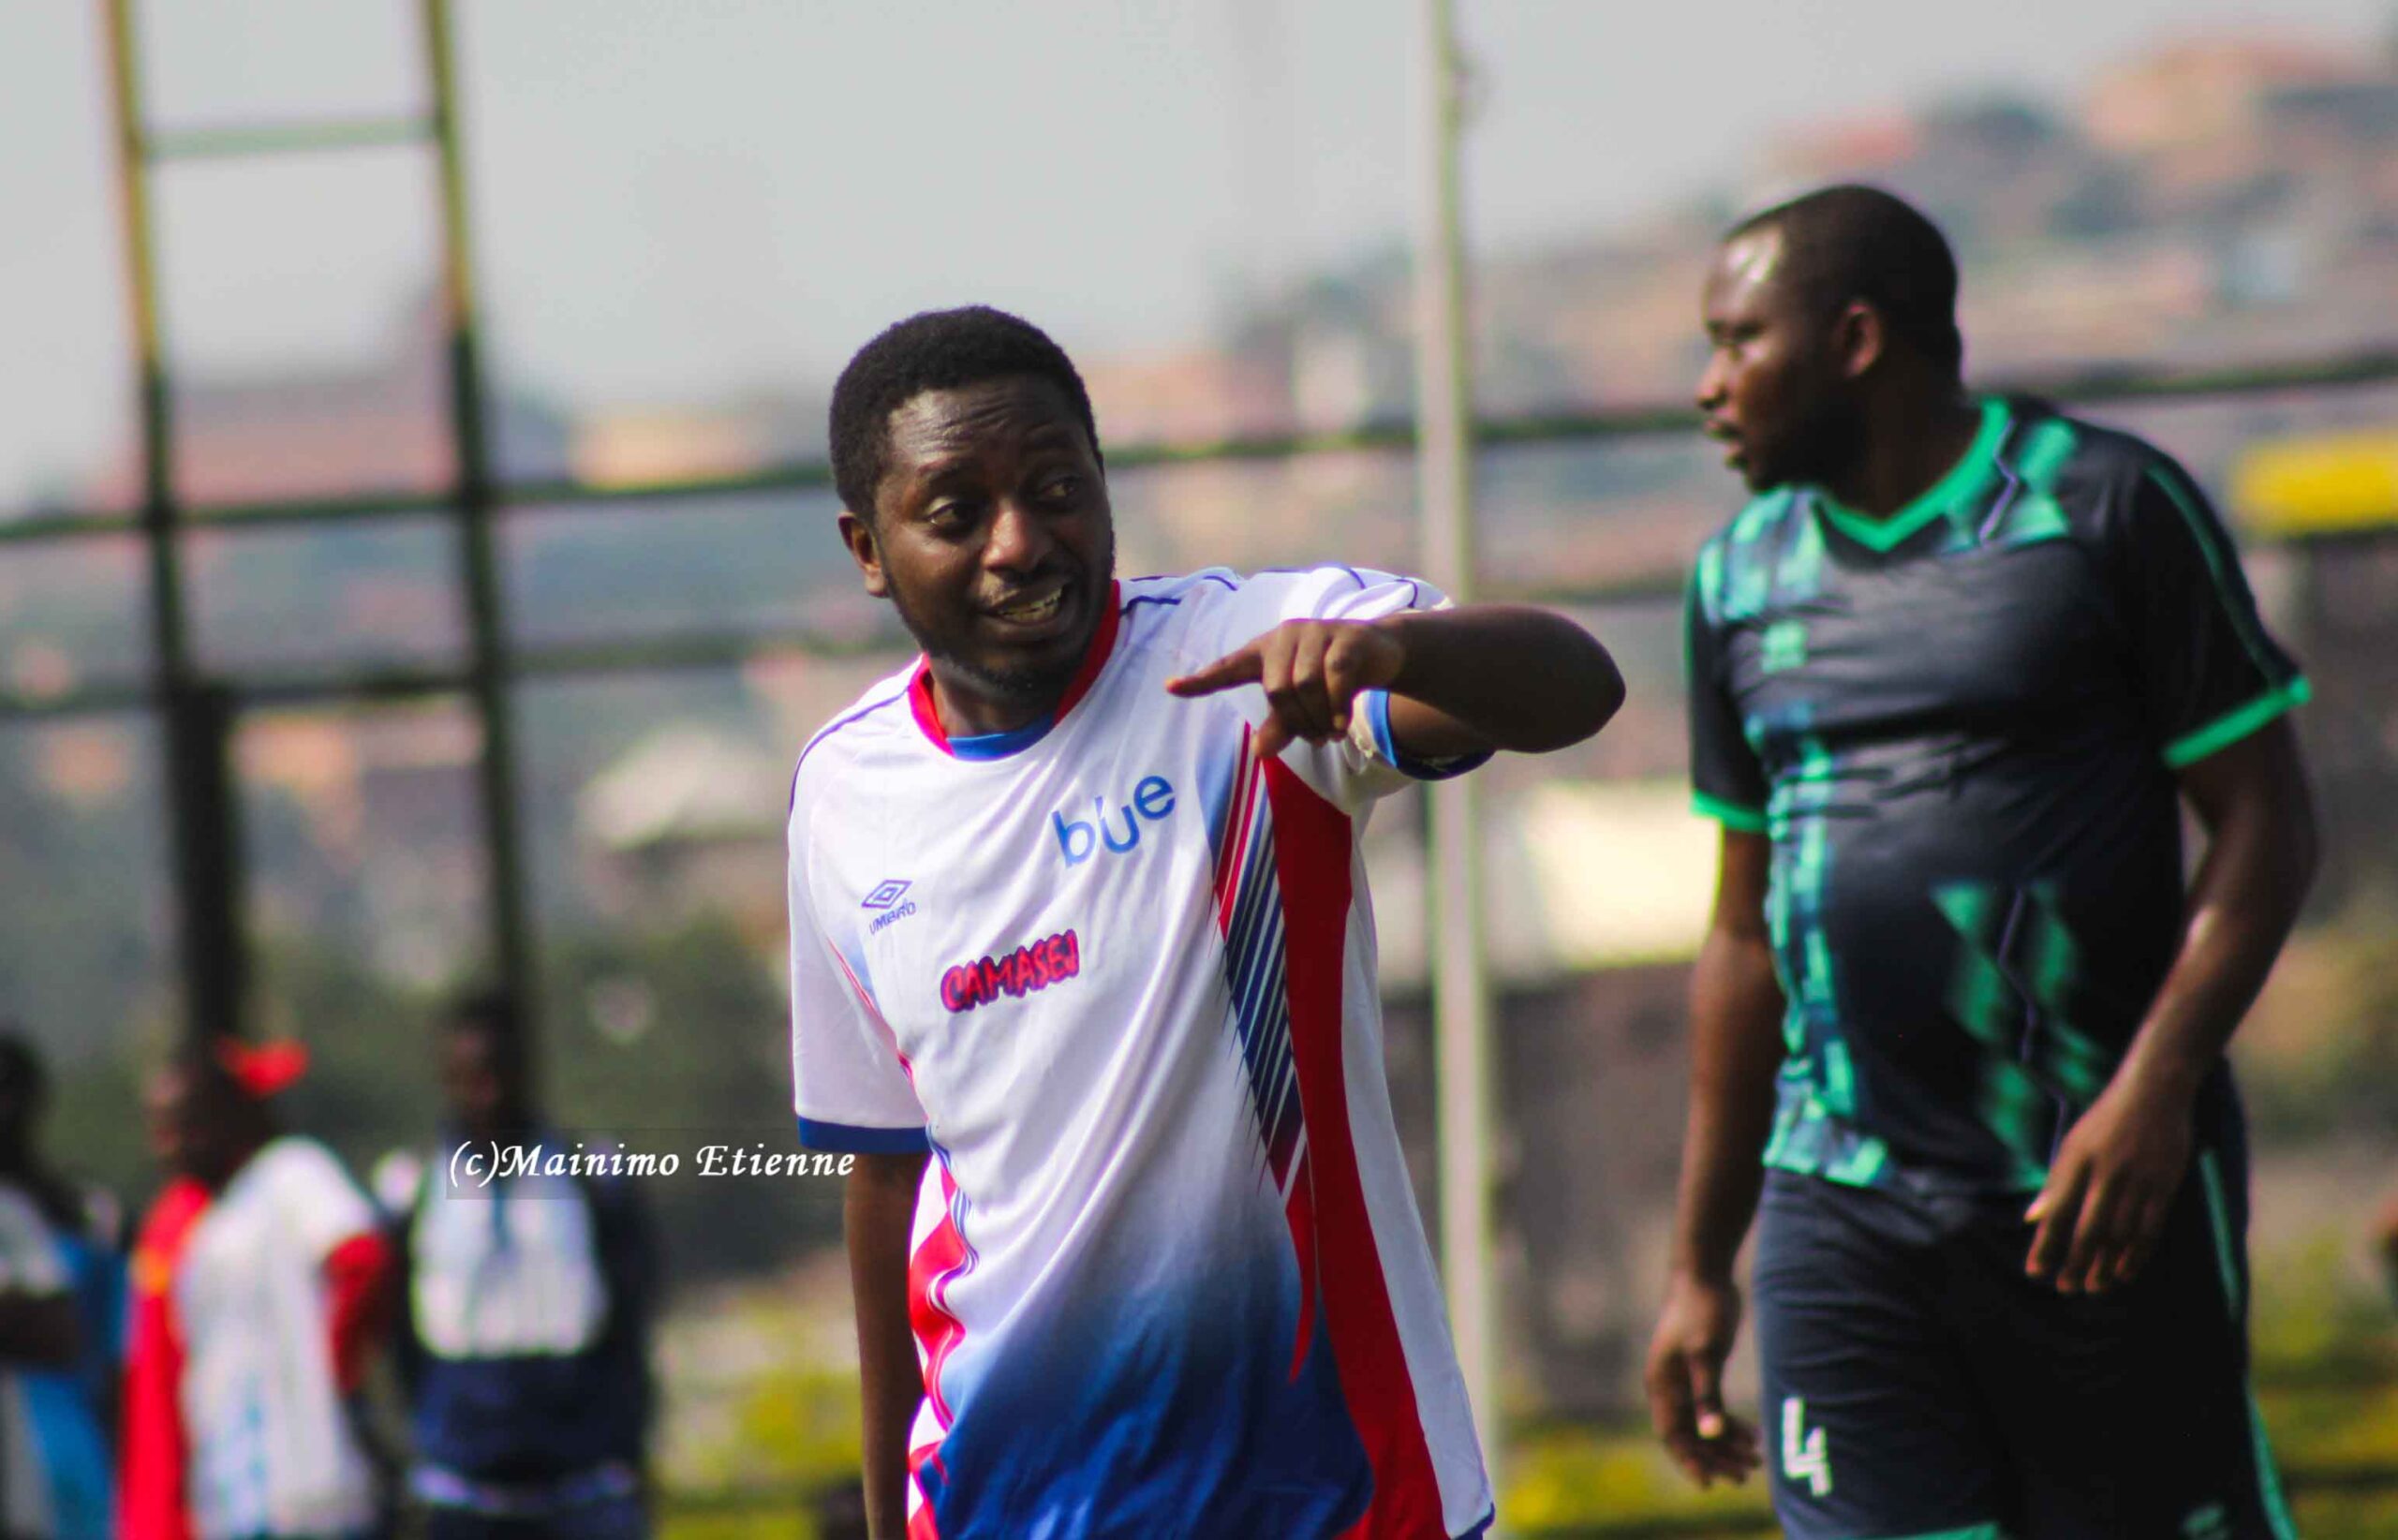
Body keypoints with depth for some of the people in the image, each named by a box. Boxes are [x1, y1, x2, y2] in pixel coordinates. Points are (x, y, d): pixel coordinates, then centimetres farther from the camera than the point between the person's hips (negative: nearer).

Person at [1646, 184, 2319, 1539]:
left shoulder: (2110, 508, -1)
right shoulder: (1745, 579, 15)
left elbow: (2267, 823, -3)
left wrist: (2155, 1085, -17)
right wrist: (1701, 1265, 19)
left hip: (2105, 1192, -4)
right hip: (1841, 1210, 4)